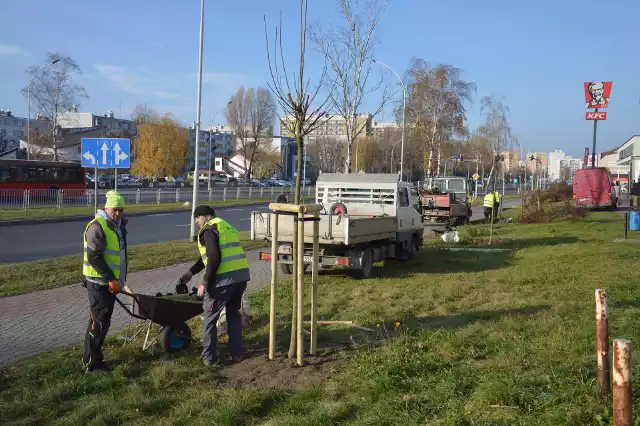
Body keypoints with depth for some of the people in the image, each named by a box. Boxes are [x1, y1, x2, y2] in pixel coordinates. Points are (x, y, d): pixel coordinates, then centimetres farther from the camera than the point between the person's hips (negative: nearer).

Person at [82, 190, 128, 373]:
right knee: (99, 322, -5)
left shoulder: (118, 226, 13)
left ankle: (94, 355, 27)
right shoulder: (97, 227, -17)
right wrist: (111, 279, -22)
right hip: (99, 283, -9)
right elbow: (94, 257, -22)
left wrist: (118, 279, 19)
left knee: (104, 320, 16)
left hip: (110, 282, 9)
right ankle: (92, 363, 3)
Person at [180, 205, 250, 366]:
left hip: (224, 279, -8)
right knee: (233, 313, 22)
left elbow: (214, 259, -16)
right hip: (242, 275, 8)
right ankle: (237, 353, 24)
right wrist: (191, 272, 36)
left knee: (210, 317, 8)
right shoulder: (226, 226, 25)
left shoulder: (209, 229, -3)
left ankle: (209, 357, 13)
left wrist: (205, 283, -11)